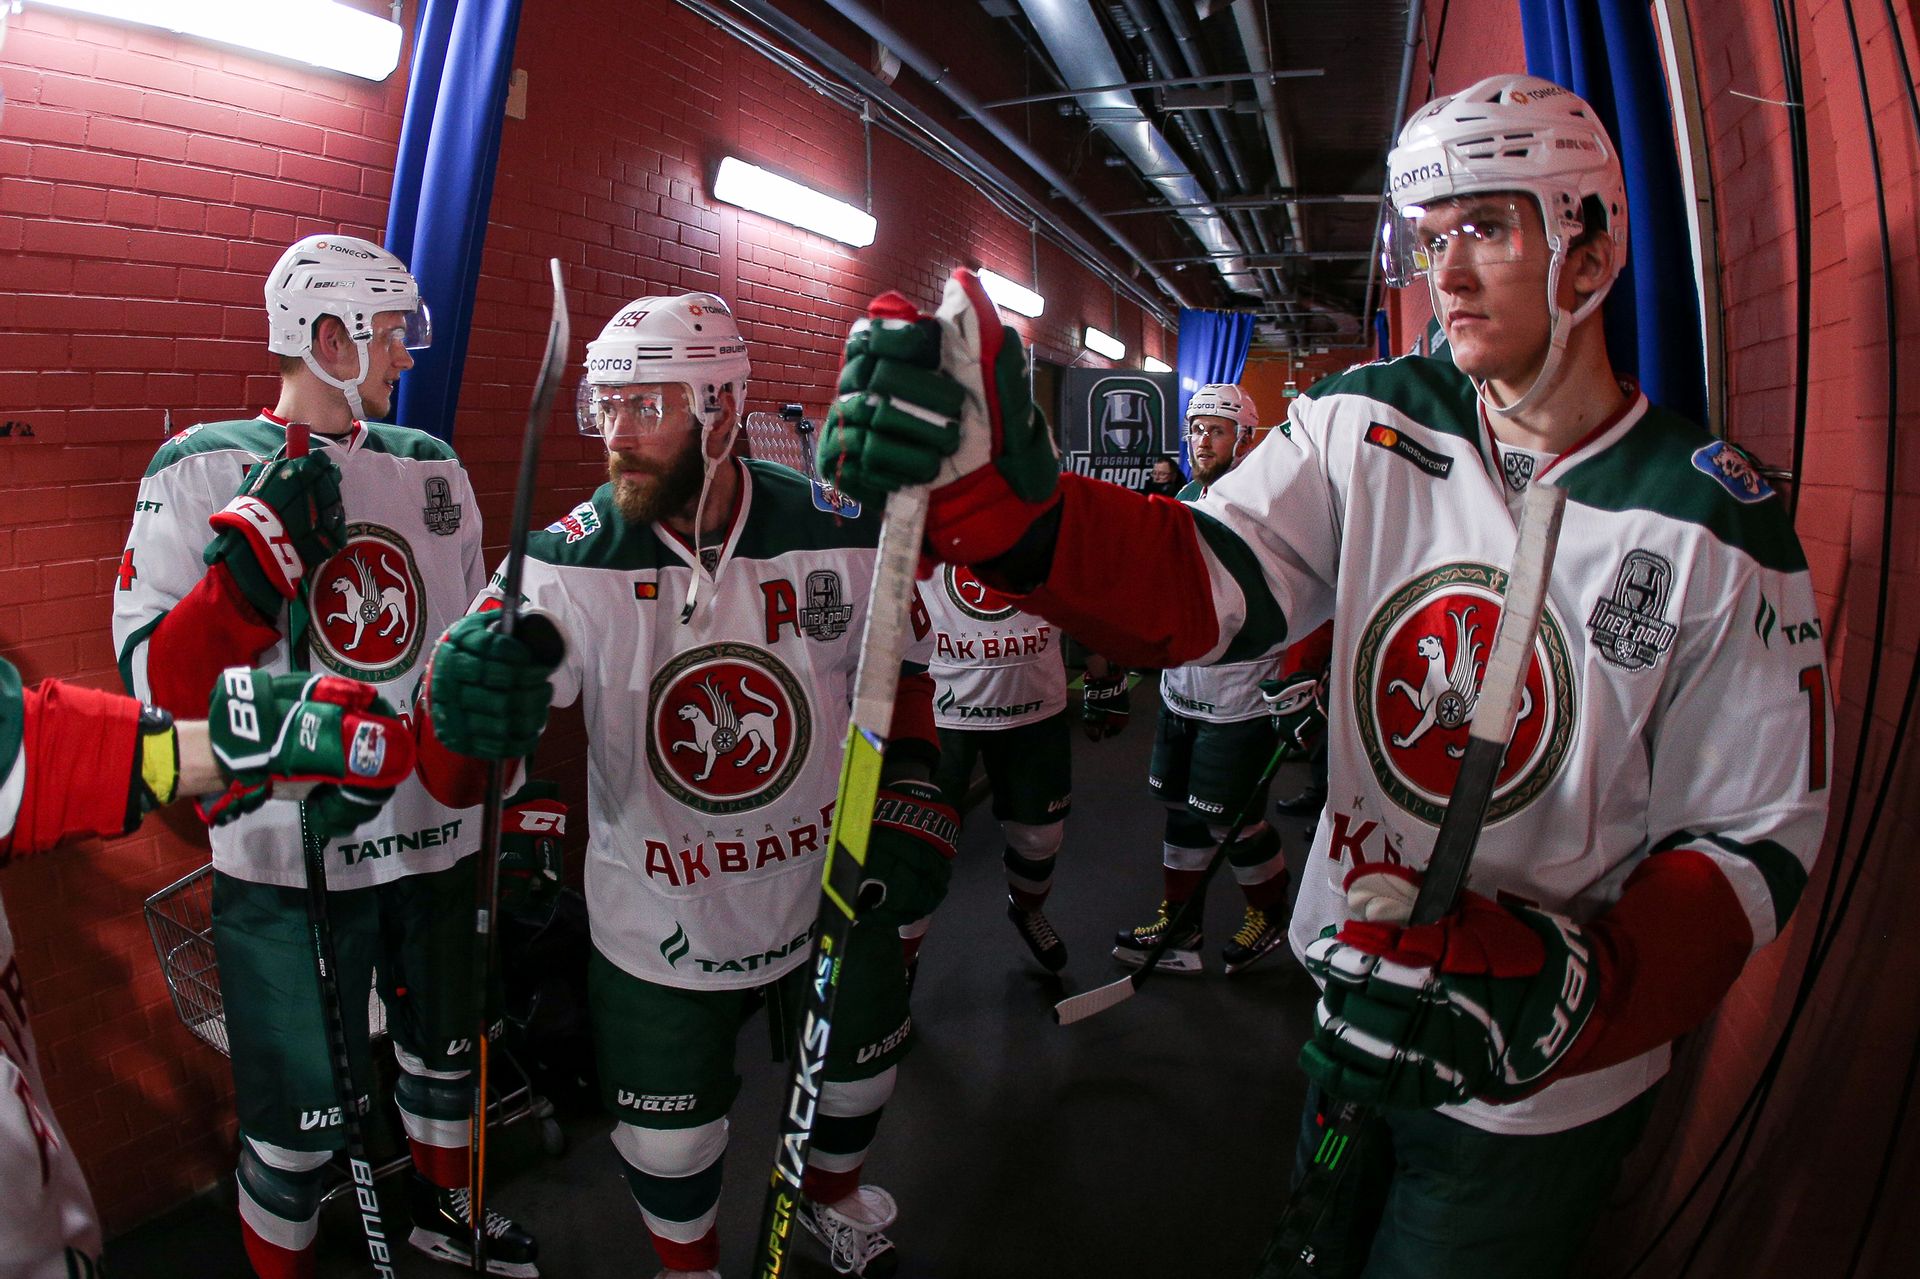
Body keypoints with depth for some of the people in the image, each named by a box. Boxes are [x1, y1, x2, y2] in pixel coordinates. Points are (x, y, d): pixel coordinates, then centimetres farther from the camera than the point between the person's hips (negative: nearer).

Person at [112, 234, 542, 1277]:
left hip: (437, 836, 5)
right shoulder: (200, 471, -6)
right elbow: (160, 685, -12)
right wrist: (258, 552, -24)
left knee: (445, 1053, 23)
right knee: (298, 1121, 6)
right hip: (287, 864, -5)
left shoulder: (432, 466, 8)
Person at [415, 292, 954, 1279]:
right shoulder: (571, 563, -19)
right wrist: (464, 708, -47)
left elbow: (902, 675, 2)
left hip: (831, 891, 2)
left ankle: (834, 1199, 59)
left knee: (854, 1076, 25)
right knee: (669, 1142, 15)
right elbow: (450, 780, -24)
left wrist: (910, 808, -8)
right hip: (656, 923, -1)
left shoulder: (839, 530, -15)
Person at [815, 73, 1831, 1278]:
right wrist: (999, 496, -41)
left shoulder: (1715, 522, -15)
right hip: (1360, 999, 3)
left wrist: (1576, 990, -30)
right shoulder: (1369, 424, -8)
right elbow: (1201, 584, -22)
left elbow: (1759, 844, -12)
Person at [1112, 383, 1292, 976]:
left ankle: (1271, 917, 26)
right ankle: (1178, 929, 24)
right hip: (1182, 687, 8)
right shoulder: (1185, 500, 12)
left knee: (1233, 819, 0)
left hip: (1241, 695, -7)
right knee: (1182, 808, 12)